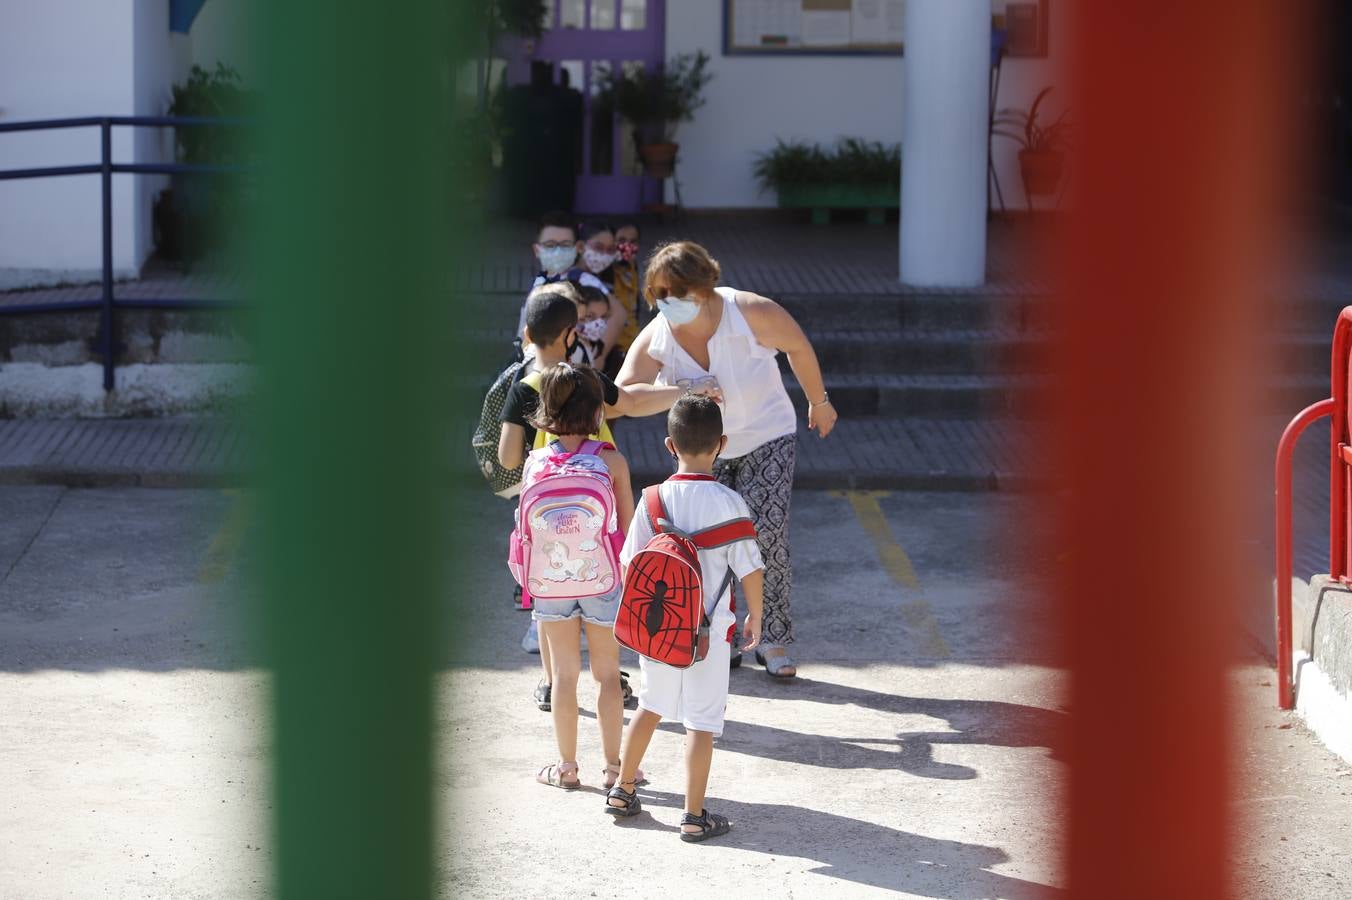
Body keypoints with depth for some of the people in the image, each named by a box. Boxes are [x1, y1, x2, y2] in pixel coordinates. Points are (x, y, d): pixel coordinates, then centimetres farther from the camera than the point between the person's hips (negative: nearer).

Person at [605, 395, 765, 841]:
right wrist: (754, 617, 6)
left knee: (651, 705, 22)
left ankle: (623, 789, 31)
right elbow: (750, 568, -10)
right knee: (702, 720, 3)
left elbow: (631, 565, 1)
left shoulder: (654, 499, -5)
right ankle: (694, 816, 5)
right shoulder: (728, 502, -13)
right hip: (709, 627, -3)